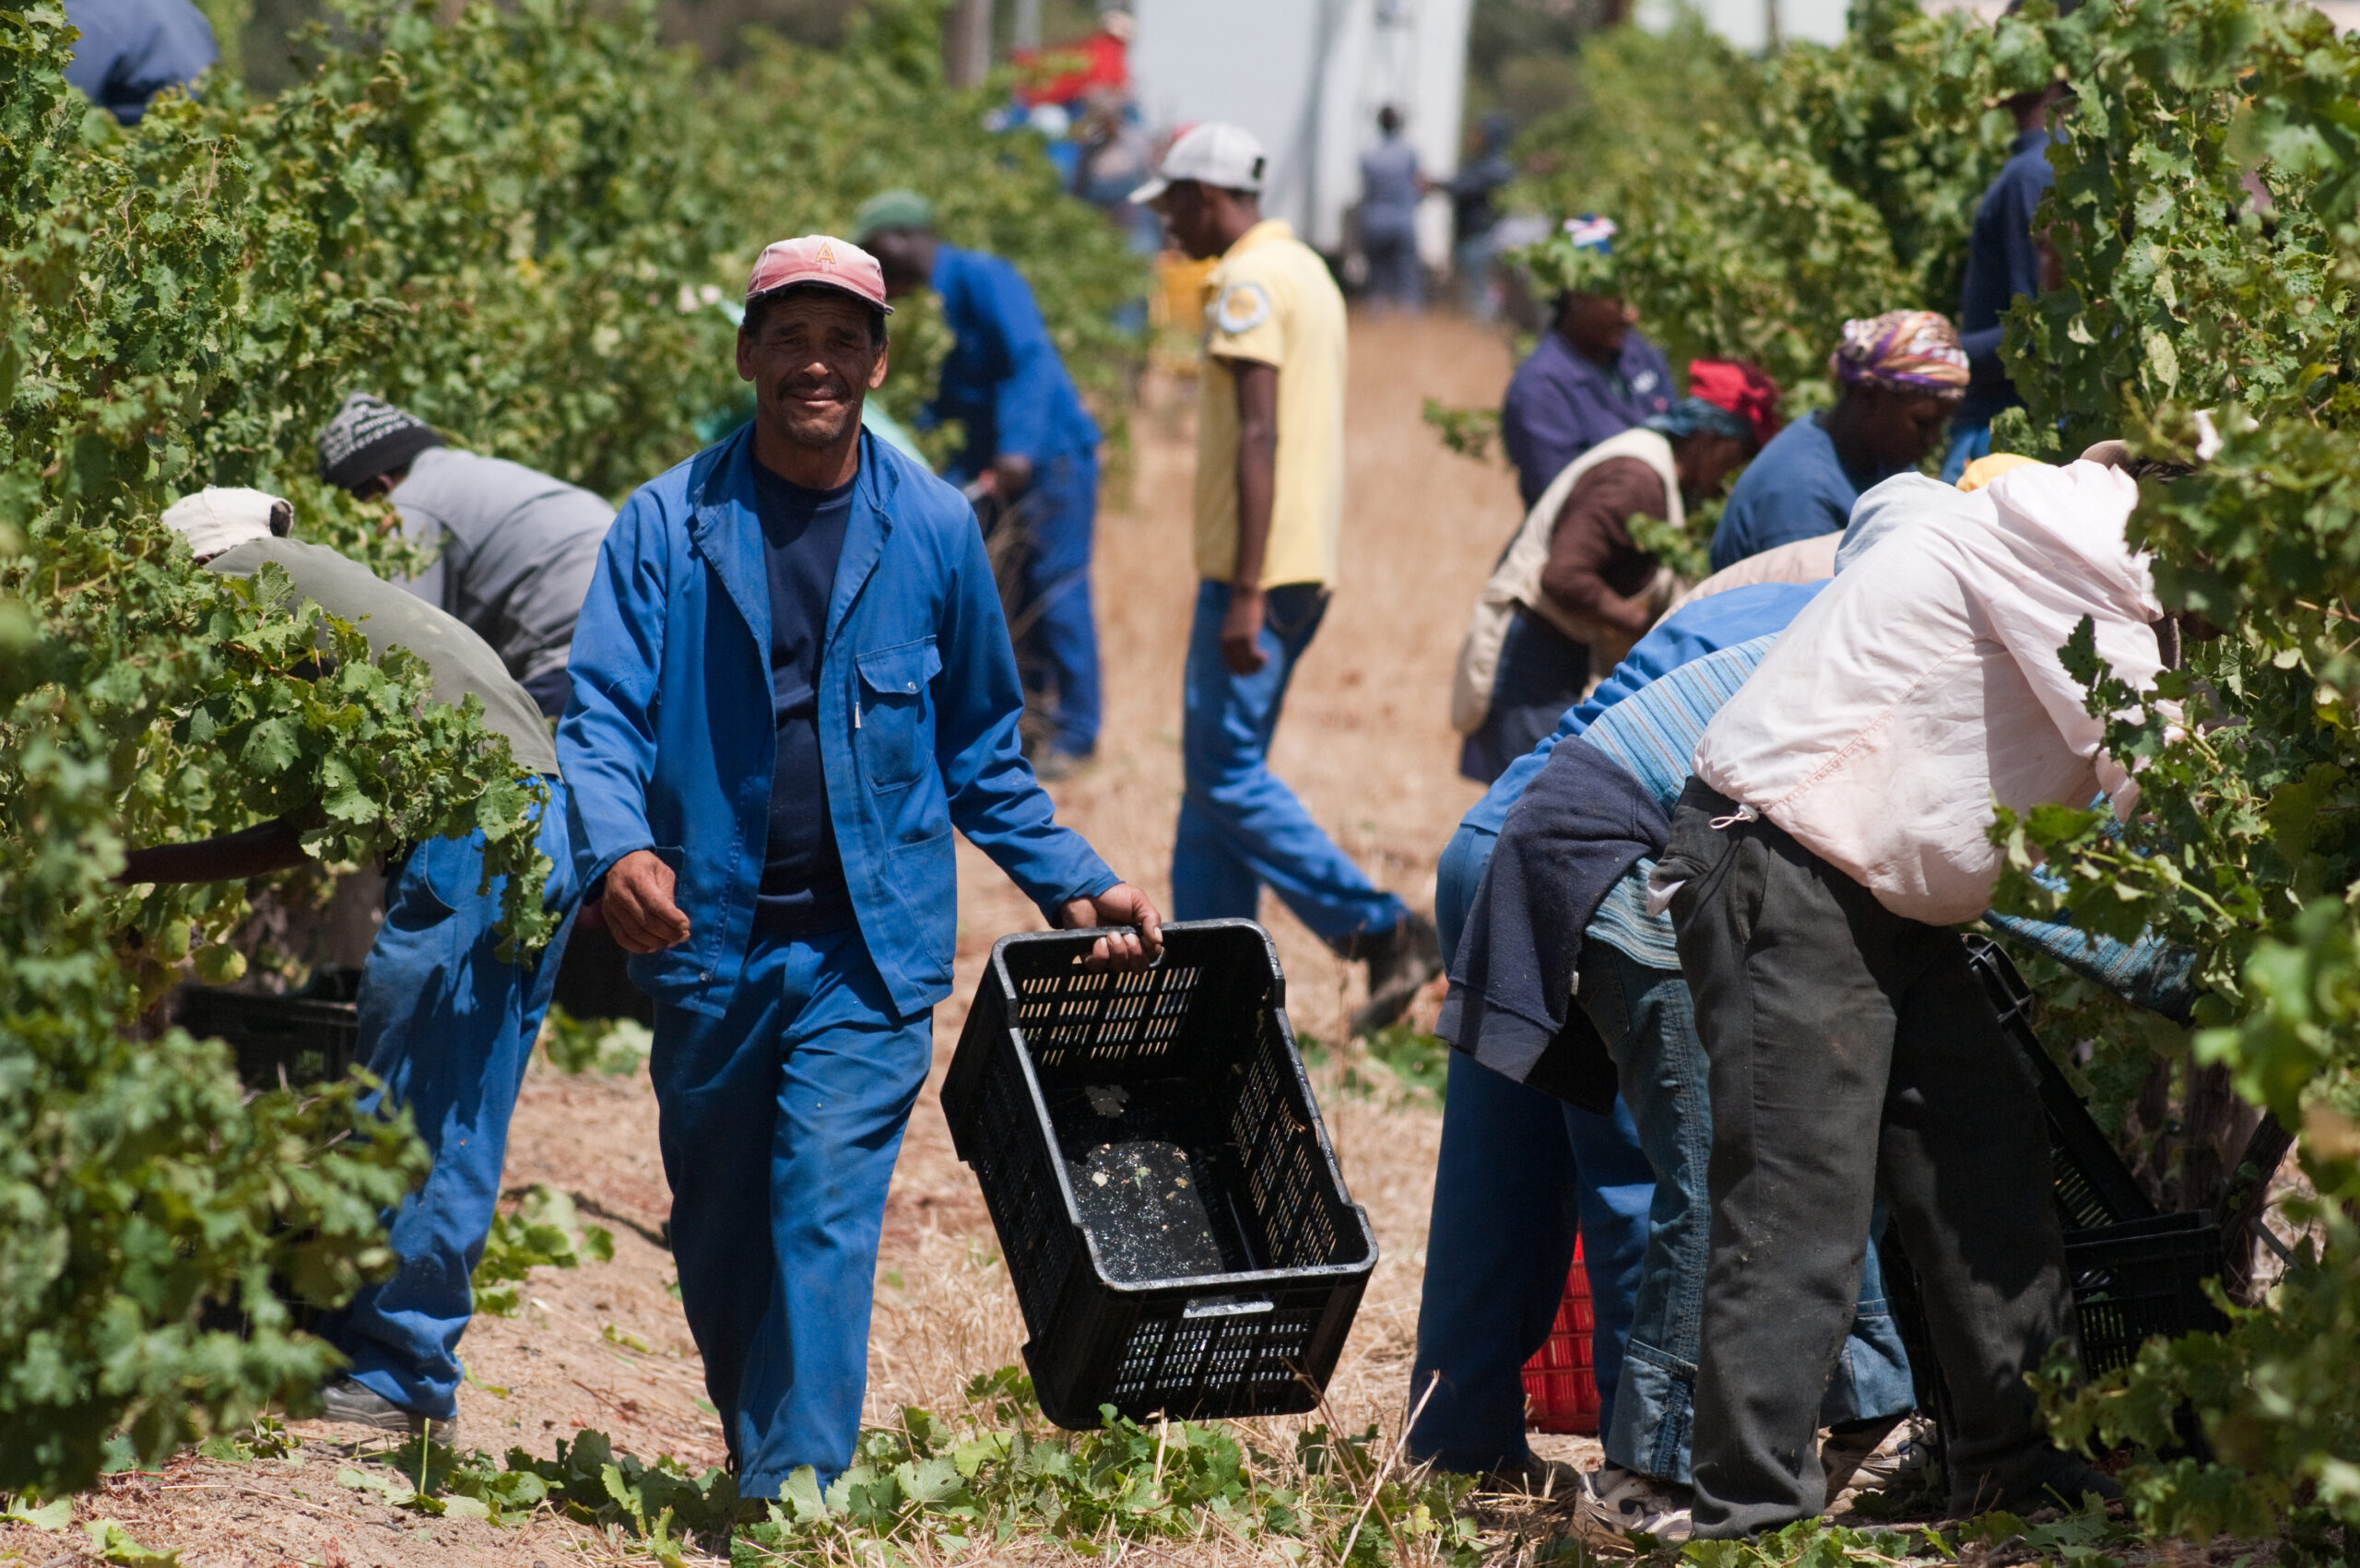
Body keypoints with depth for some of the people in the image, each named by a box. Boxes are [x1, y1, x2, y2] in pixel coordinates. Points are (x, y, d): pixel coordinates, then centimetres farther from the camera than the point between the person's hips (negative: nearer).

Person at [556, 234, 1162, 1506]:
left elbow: (980, 745, 15)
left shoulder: (932, 529, 5)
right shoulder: (666, 526, 1)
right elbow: (601, 713, -6)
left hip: (870, 950, -1)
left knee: (826, 1220, -13)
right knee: (715, 1233, 12)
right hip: (710, 941, 1)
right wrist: (617, 850, -25)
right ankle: (752, 1448, 33)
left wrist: (1072, 883, 7)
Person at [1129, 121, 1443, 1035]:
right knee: (1218, 772, 12)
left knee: (1226, 775, -9)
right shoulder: (1308, 273, 18)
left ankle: (1384, 932, -13)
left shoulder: (1250, 283, -13)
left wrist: (1245, 595, -24)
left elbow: (1259, 438, -20)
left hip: (1256, 568, -10)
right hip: (1307, 564, 10)